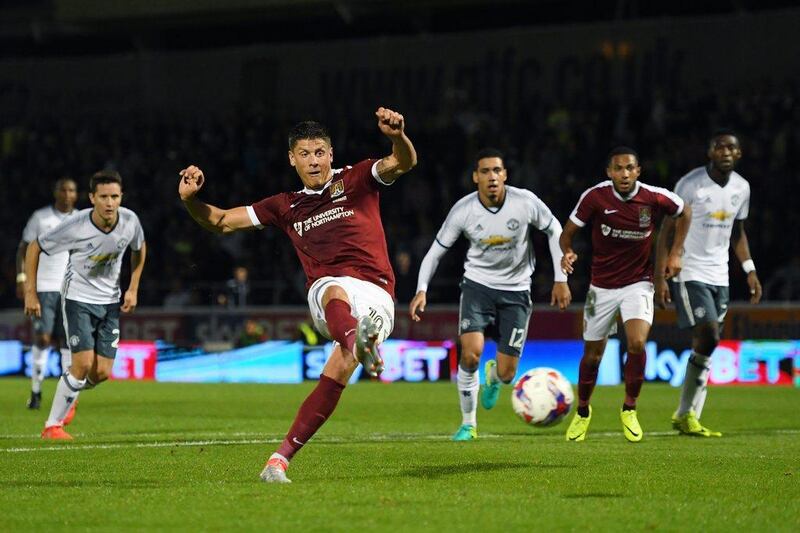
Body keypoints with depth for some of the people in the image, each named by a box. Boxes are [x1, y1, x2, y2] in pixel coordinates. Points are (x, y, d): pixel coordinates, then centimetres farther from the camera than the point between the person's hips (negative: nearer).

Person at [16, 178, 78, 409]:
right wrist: (21, 278, -5)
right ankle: (36, 392, 4)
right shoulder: (40, 217, 2)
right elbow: (24, 248, 5)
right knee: (42, 338, -7)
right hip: (43, 287, -2)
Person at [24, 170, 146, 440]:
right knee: (84, 364, -17)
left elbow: (139, 248, 11)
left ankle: (69, 393, 33)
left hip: (110, 301, 4)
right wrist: (30, 293, -11)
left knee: (102, 373, -1)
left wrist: (133, 289, 6)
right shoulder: (75, 227, -24)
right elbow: (34, 248, -10)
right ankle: (52, 426, -1)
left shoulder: (130, 221, -13)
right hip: (78, 298, -4)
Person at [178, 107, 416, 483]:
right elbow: (221, 222, 24)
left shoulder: (357, 180, 14)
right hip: (327, 289, 1)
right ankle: (360, 345, -75)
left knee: (337, 373, -20)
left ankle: (280, 458, -15)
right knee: (336, 293, -38)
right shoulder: (286, 206, 21)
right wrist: (190, 199, 4)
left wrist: (397, 135, -26)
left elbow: (404, 163, -3)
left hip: (376, 296, -1)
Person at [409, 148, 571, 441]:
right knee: (470, 353, -24)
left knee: (507, 373, -2)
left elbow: (554, 230, 2)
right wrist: (422, 290, -16)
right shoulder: (463, 210, -14)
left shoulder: (525, 202, -15)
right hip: (477, 284, 0)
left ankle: (493, 376, 41)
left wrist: (561, 279, 1)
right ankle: (468, 424, -2)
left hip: (516, 290, 0)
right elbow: (437, 249, -3)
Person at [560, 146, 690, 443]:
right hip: (602, 287, 1)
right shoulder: (595, 197, -15)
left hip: (638, 283, -1)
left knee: (637, 343, -23)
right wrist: (567, 252, -27)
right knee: (592, 355, 8)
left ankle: (629, 410, -1)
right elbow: (568, 232, -5)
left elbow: (684, 212, 8)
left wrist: (675, 253, 2)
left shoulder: (654, 198, -13)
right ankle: (582, 412, 34)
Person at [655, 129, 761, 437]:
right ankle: (685, 414, -5)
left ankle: (687, 417, 9)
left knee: (706, 347, 3)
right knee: (708, 337, -17)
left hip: (719, 276, 6)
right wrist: (660, 277, -12)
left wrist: (750, 270, 11)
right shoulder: (690, 184, -11)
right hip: (690, 273, -6)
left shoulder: (741, 187, 7)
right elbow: (667, 230, -7)